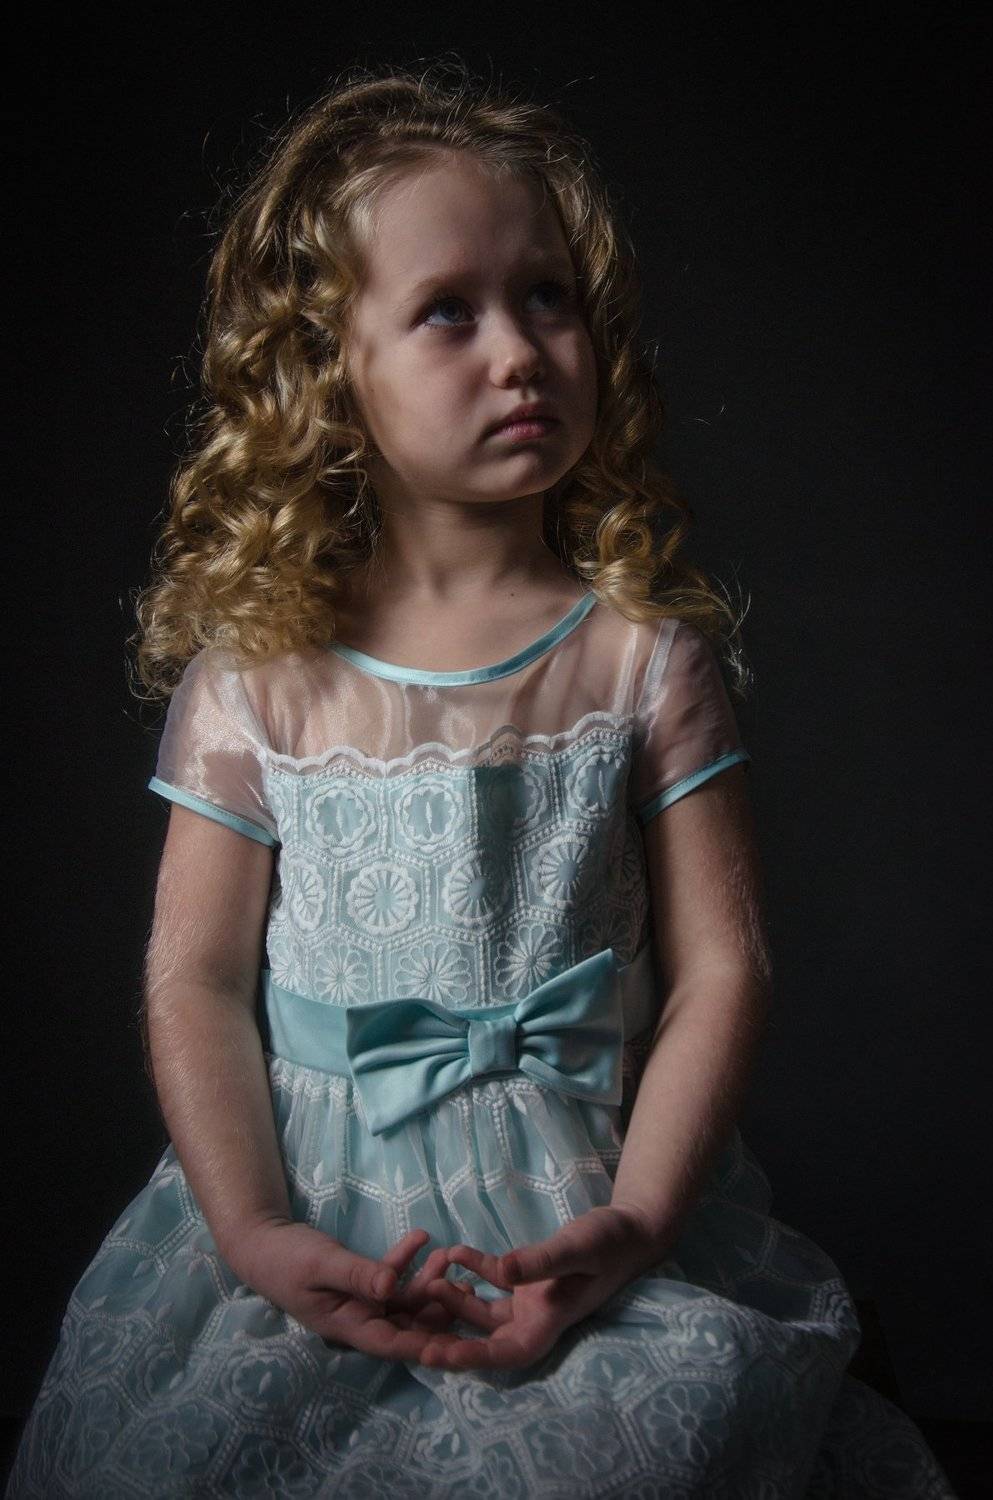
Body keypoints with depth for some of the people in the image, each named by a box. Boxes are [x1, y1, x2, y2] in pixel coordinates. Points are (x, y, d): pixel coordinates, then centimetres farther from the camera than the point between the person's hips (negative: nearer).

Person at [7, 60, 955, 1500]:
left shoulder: (646, 650, -1)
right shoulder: (257, 666, 1)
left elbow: (720, 966, -1)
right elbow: (196, 975, 1)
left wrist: (636, 1223, -14)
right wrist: (252, 1230, -13)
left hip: (582, 1186, 0)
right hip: (315, 1189, 1)